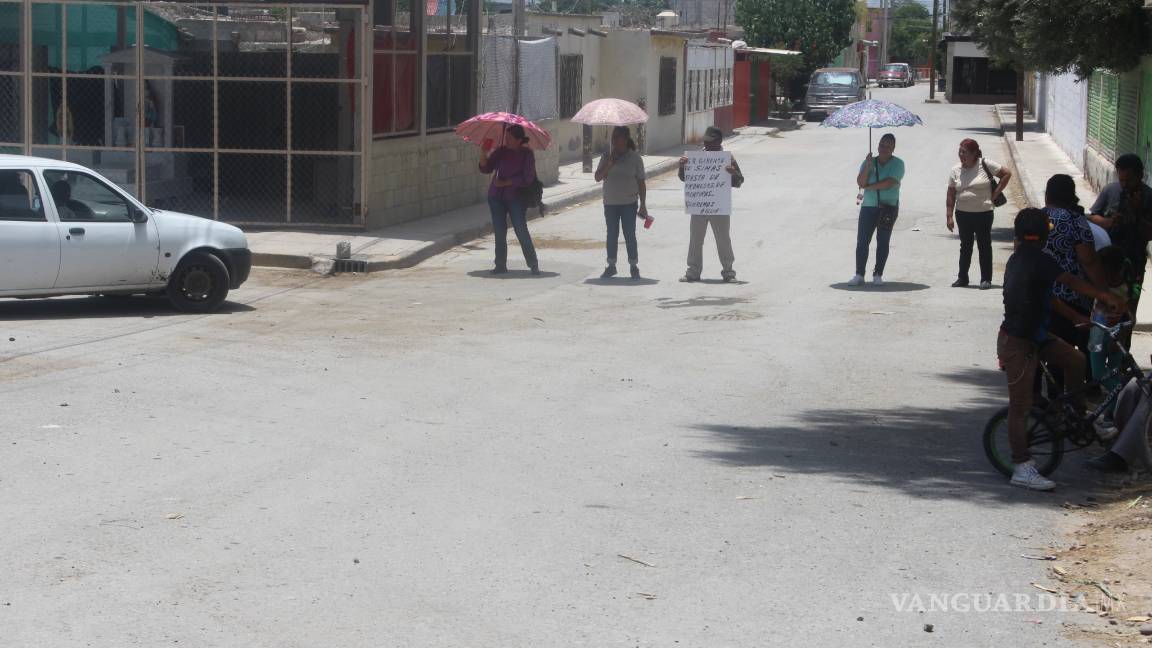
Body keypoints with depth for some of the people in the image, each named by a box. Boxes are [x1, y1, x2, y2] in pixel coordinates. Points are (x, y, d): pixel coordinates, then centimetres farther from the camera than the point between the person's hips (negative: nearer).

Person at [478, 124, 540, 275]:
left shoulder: (526, 154, -5)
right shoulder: (501, 152, 5)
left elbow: (527, 178, -12)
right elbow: (485, 168, 3)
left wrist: (506, 182, -16)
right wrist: (483, 154, -14)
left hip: (515, 197, -4)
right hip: (496, 196, 4)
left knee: (521, 230, -9)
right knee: (499, 231, 5)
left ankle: (533, 264, 0)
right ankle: (501, 265, 14)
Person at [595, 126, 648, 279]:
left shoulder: (635, 158, -2)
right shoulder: (607, 156, 4)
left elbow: (641, 183, 0)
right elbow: (598, 177, -3)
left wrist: (643, 205, -3)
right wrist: (609, 164, -17)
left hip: (629, 203, -3)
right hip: (610, 203, 3)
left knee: (629, 235, -1)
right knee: (612, 235, 9)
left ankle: (634, 267, 9)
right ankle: (611, 266, 18)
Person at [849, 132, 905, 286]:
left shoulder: (897, 164, -1)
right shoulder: (869, 162, 9)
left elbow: (889, 183, -15)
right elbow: (860, 182, -3)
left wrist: (869, 187, -7)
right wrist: (867, 166, -16)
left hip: (888, 207, -3)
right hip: (868, 207, 3)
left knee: (883, 242, 3)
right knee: (862, 241, -3)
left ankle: (878, 275, 10)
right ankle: (859, 274, 1)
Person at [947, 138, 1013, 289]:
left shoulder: (985, 165, -7)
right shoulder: (955, 170, 2)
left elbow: (1007, 174, -2)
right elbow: (951, 194, 4)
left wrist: (995, 194, -5)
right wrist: (949, 216, 0)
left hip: (983, 213, -3)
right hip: (963, 214, 4)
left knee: (984, 246, 3)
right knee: (965, 247, 12)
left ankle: (986, 279, 8)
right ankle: (962, 278, 20)